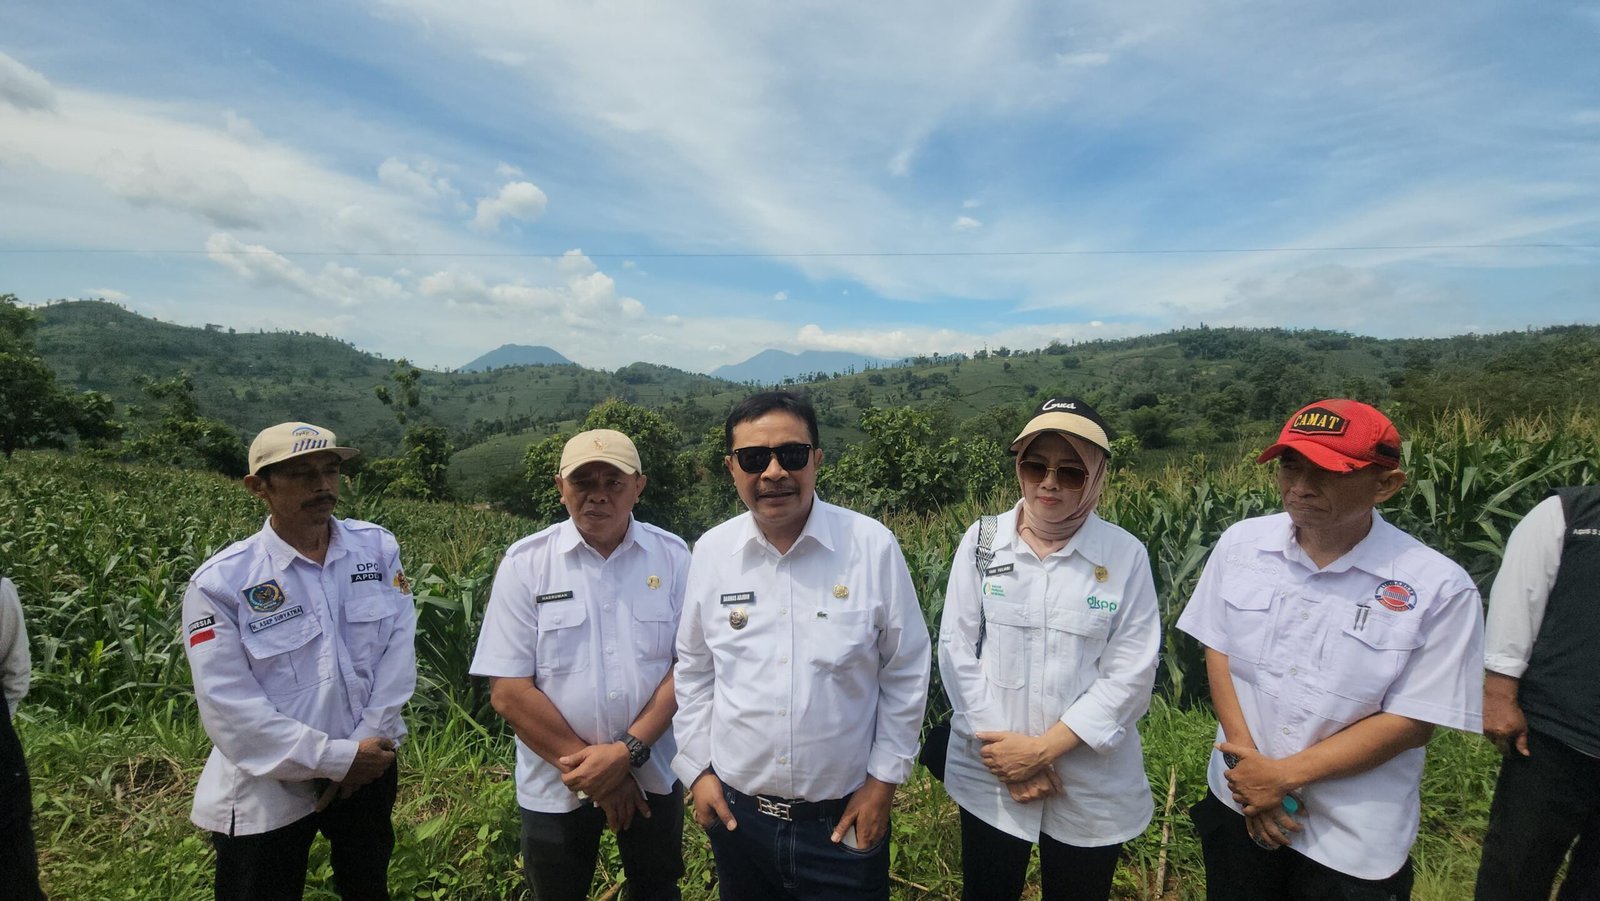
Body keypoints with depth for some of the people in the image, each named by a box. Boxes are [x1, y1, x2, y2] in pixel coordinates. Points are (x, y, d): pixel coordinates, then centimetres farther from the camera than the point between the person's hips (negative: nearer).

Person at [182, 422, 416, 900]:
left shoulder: (379, 548, -7)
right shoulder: (220, 582, -15)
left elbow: (399, 649, -7)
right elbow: (228, 708, -18)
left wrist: (366, 745, -14)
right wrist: (335, 758, -20)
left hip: (368, 768, 4)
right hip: (265, 792, -3)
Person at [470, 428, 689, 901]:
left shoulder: (672, 556, -7)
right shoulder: (525, 563, -10)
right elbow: (508, 691, -11)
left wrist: (628, 751, -17)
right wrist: (587, 764, -13)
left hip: (653, 776, 1)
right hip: (556, 787, -1)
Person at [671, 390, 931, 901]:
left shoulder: (873, 547, -13)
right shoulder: (711, 551, -5)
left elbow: (905, 674, -4)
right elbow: (694, 670, 6)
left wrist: (884, 780, -3)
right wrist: (697, 768, 6)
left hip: (845, 818, -2)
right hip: (736, 810, 3)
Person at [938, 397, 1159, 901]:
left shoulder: (1127, 556, -9)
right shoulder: (981, 541, -7)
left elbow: (1130, 674, -10)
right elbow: (956, 650, -6)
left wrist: (1042, 749, -15)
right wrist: (1007, 755, -11)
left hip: (1093, 790, 0)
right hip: (989, 777, 1)